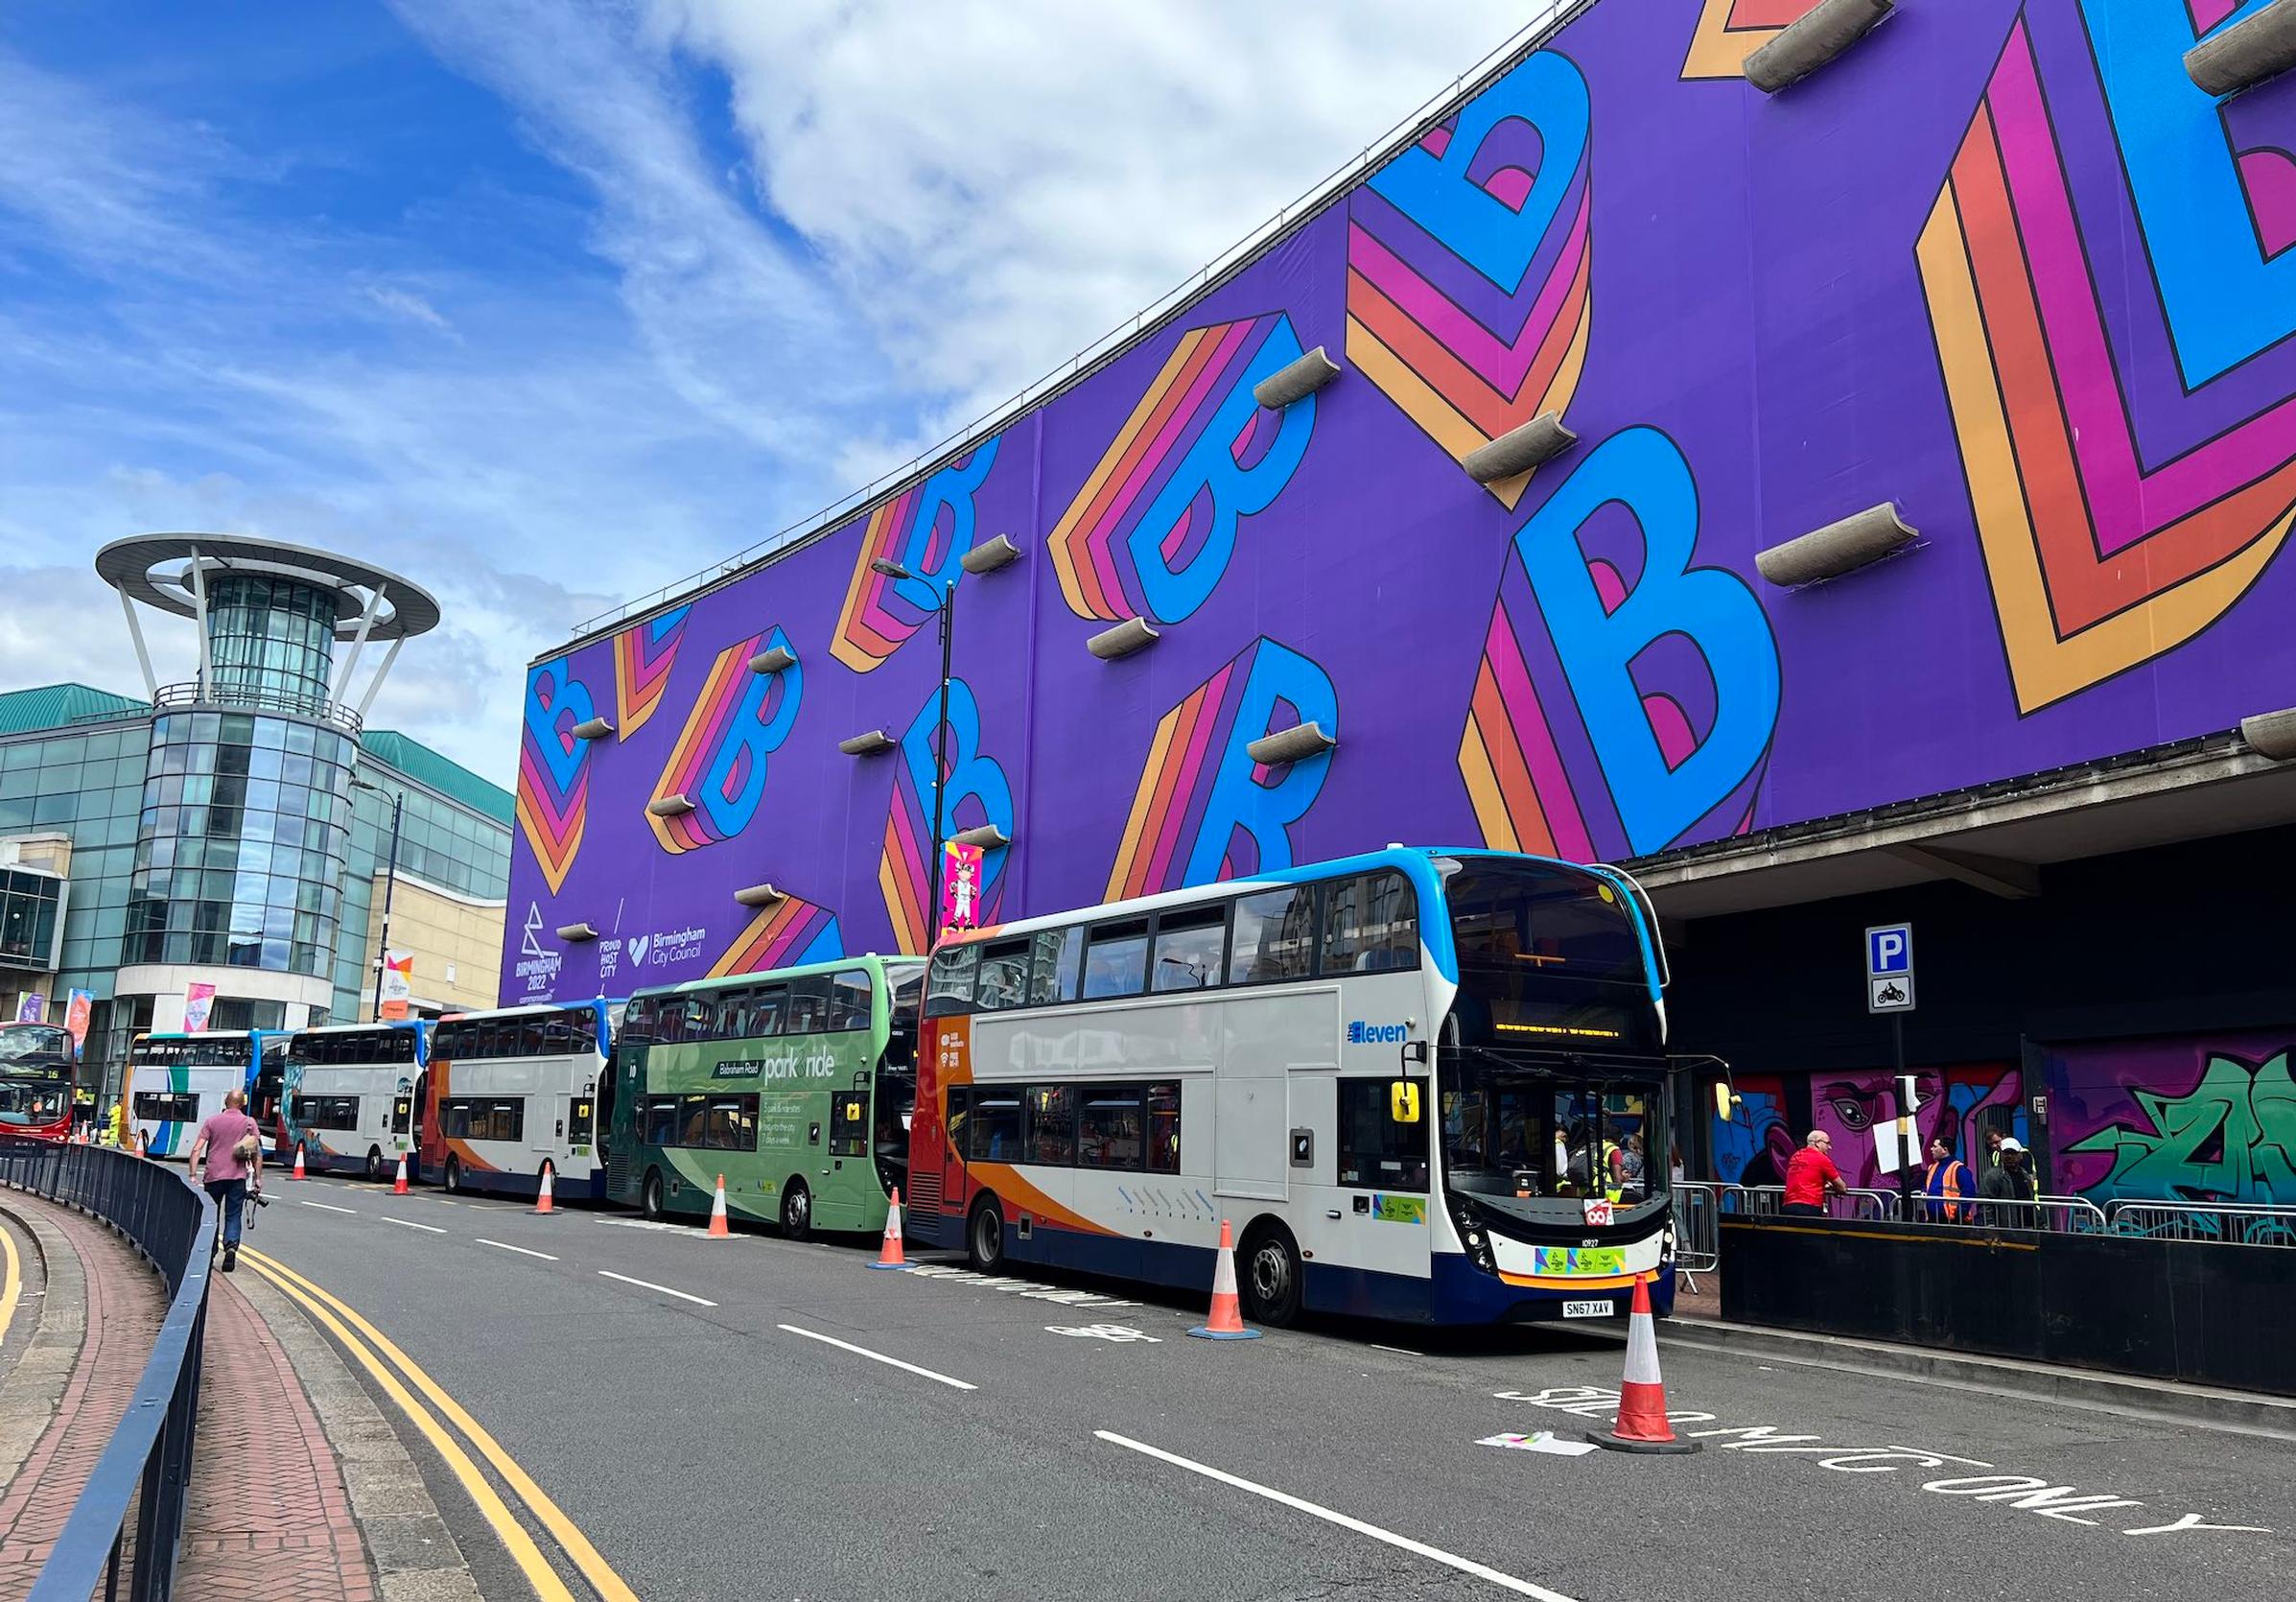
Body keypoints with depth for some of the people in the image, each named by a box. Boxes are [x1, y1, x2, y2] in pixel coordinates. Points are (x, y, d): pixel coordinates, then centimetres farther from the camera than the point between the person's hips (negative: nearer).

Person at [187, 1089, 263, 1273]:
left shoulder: (211, 1122, 6)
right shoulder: (249, 1123, 3)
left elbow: (196, 1150, -1)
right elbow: (258, 1153, 0)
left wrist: (193, 1175, -1)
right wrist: (258, 1178, 4)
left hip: (214, 1176, 1)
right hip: (238, 1177, -1)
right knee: (233, 1216, 3)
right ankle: (231, 1247, -20)